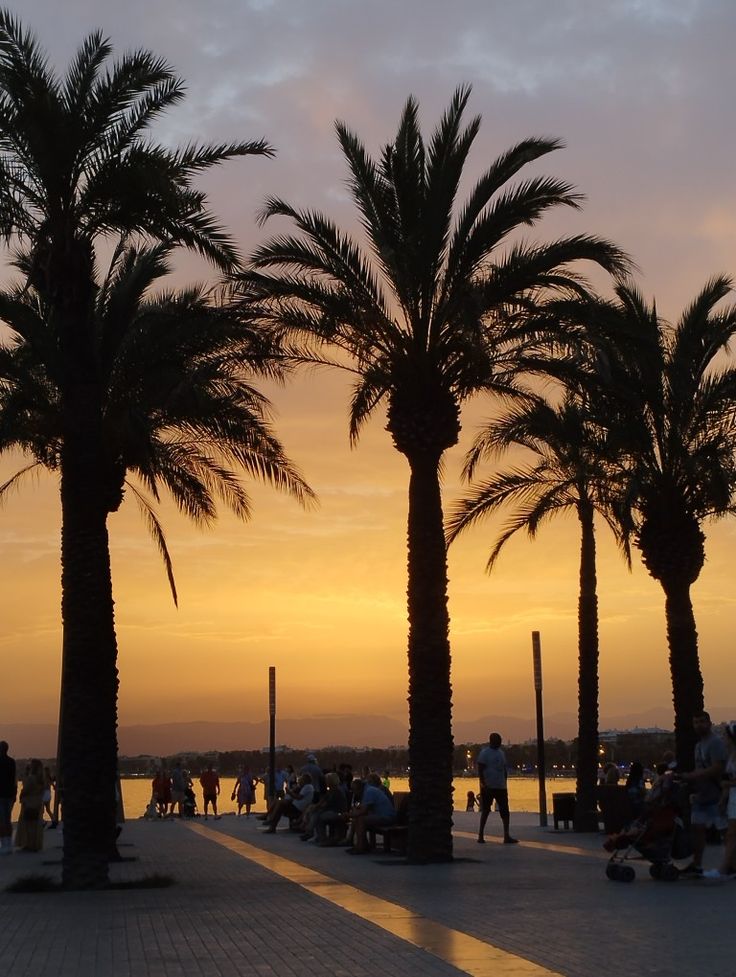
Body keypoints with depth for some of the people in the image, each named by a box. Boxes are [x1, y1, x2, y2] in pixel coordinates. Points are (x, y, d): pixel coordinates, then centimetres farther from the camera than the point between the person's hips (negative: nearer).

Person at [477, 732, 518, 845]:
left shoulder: (501, 752, 15)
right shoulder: (484, 753, -6)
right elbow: (480, 769, -11)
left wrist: (505, 784, 15)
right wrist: (483, 784, -19)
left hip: (501, 787, 6)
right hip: (488, 787, -6)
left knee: (505, 811, 0)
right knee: (485, 811, 0)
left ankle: (507, 836, 0)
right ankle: (480, 836, 7)